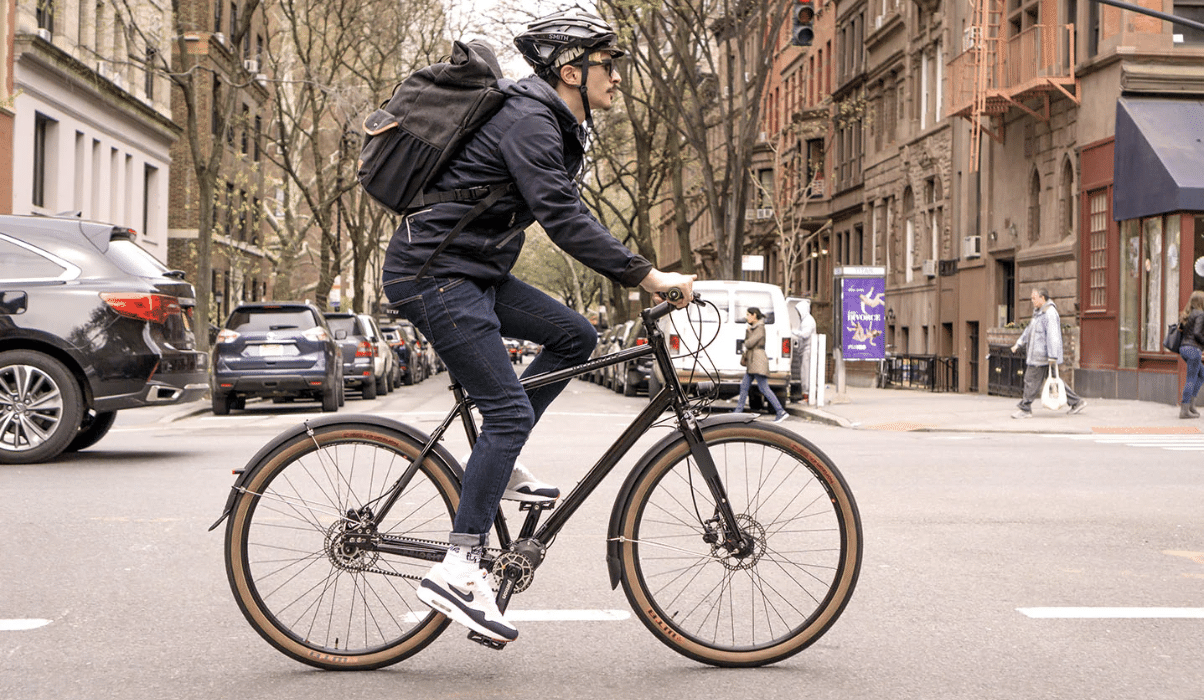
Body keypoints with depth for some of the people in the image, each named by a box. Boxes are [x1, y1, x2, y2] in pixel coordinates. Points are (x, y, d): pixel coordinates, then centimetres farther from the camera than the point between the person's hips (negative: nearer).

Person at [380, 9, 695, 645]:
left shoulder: (553, 124, 15)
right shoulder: (528, 120, -17)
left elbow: (564, 216, 21)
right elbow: (563, 217, -26)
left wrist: (633, 272, 15)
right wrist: (644, 275, -27)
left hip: (473, 272, 10)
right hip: (434, 275, -10)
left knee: (574, 335, 5)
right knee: (509, 410, -14)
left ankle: (498, 470, 10)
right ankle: (459, 570, -13)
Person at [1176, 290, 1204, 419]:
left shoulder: (1186, 315, 14)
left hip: (1183, 348, 9)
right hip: (1193, 348, -9)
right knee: (1191, 379, -4)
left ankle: (1191, 402, 13)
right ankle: (1184, 410, -4)